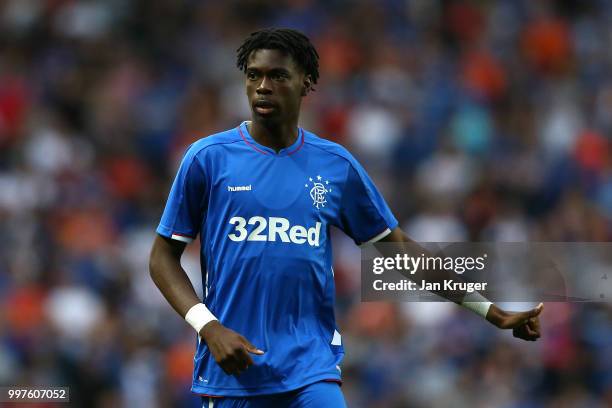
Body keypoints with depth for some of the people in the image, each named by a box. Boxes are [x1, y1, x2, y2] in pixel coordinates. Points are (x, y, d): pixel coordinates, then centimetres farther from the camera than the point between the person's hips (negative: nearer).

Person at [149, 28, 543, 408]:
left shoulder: (337, 165, 5)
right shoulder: (208, 158, -1)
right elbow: (164, 257, 3)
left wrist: (493, 312, 9)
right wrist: (209, 328, -13)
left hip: (312, 369, 1)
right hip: (232, 368, -1)